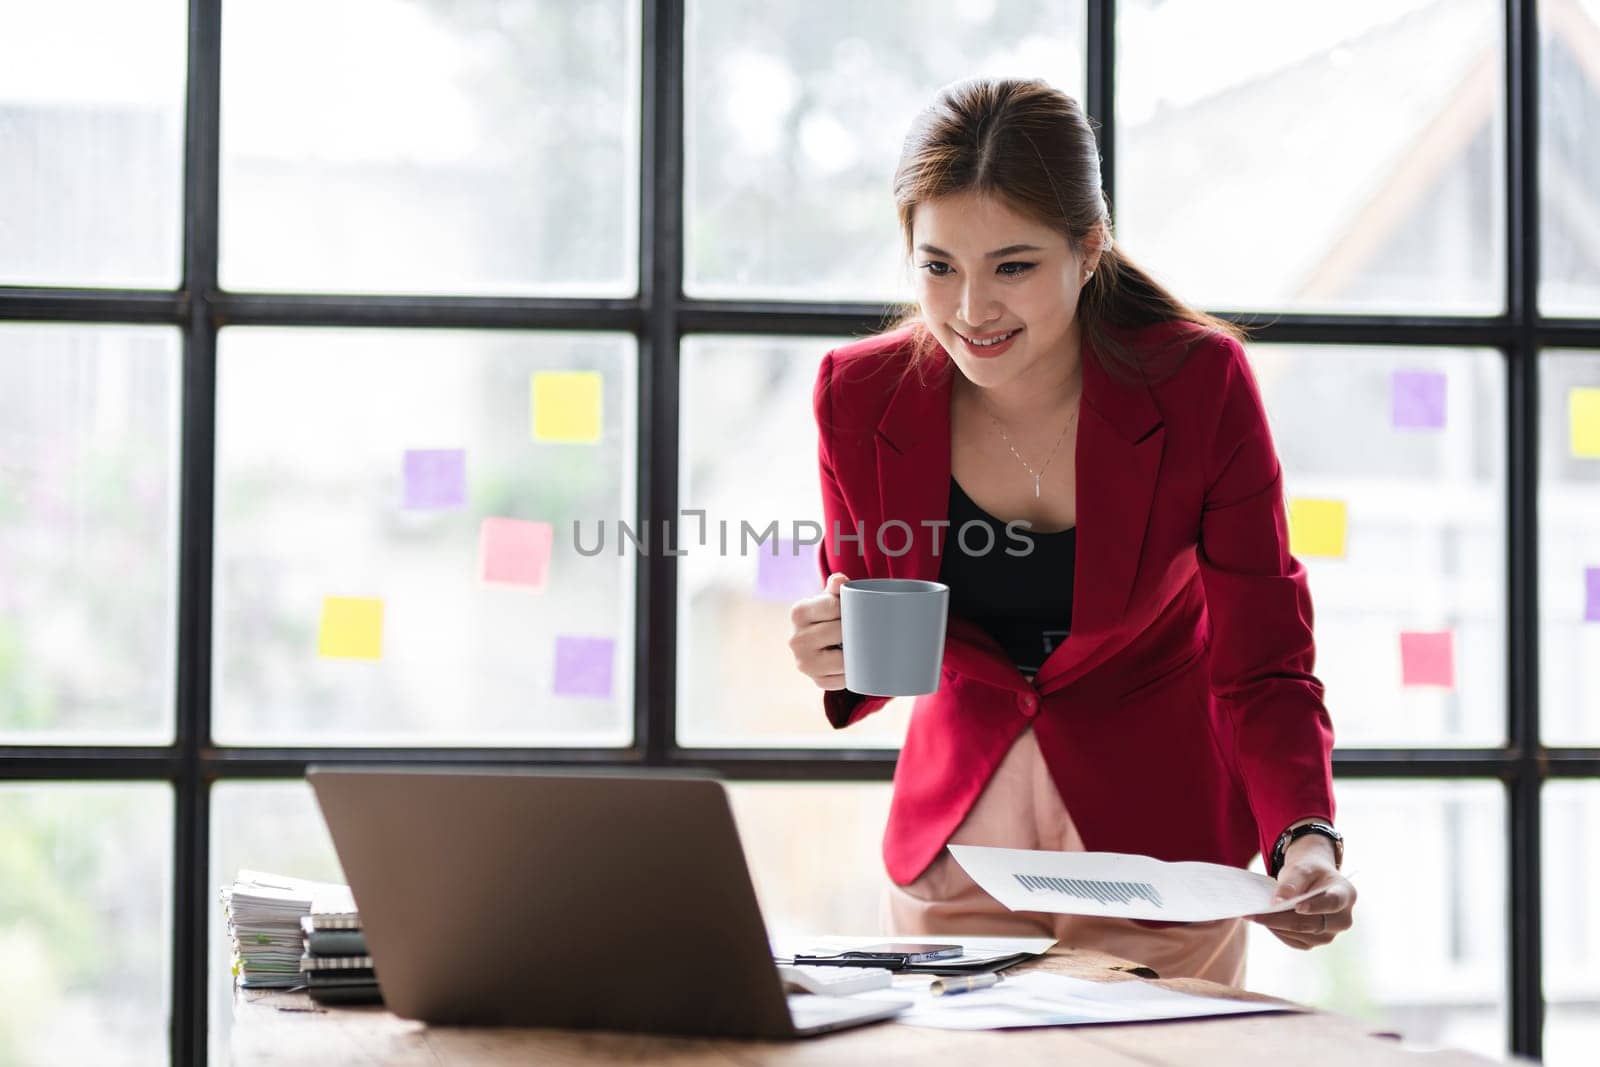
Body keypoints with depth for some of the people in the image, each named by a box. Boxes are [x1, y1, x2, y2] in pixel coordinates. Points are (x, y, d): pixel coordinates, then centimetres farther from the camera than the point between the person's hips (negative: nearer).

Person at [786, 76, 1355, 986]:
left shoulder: (1201, 385, -20)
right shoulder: (861, 396, -15)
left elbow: (1263, 665, -17)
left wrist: (1306, 841, -35)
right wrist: (845, 660, -25)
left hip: (1156, 824, -2)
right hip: (955, 832, 2)